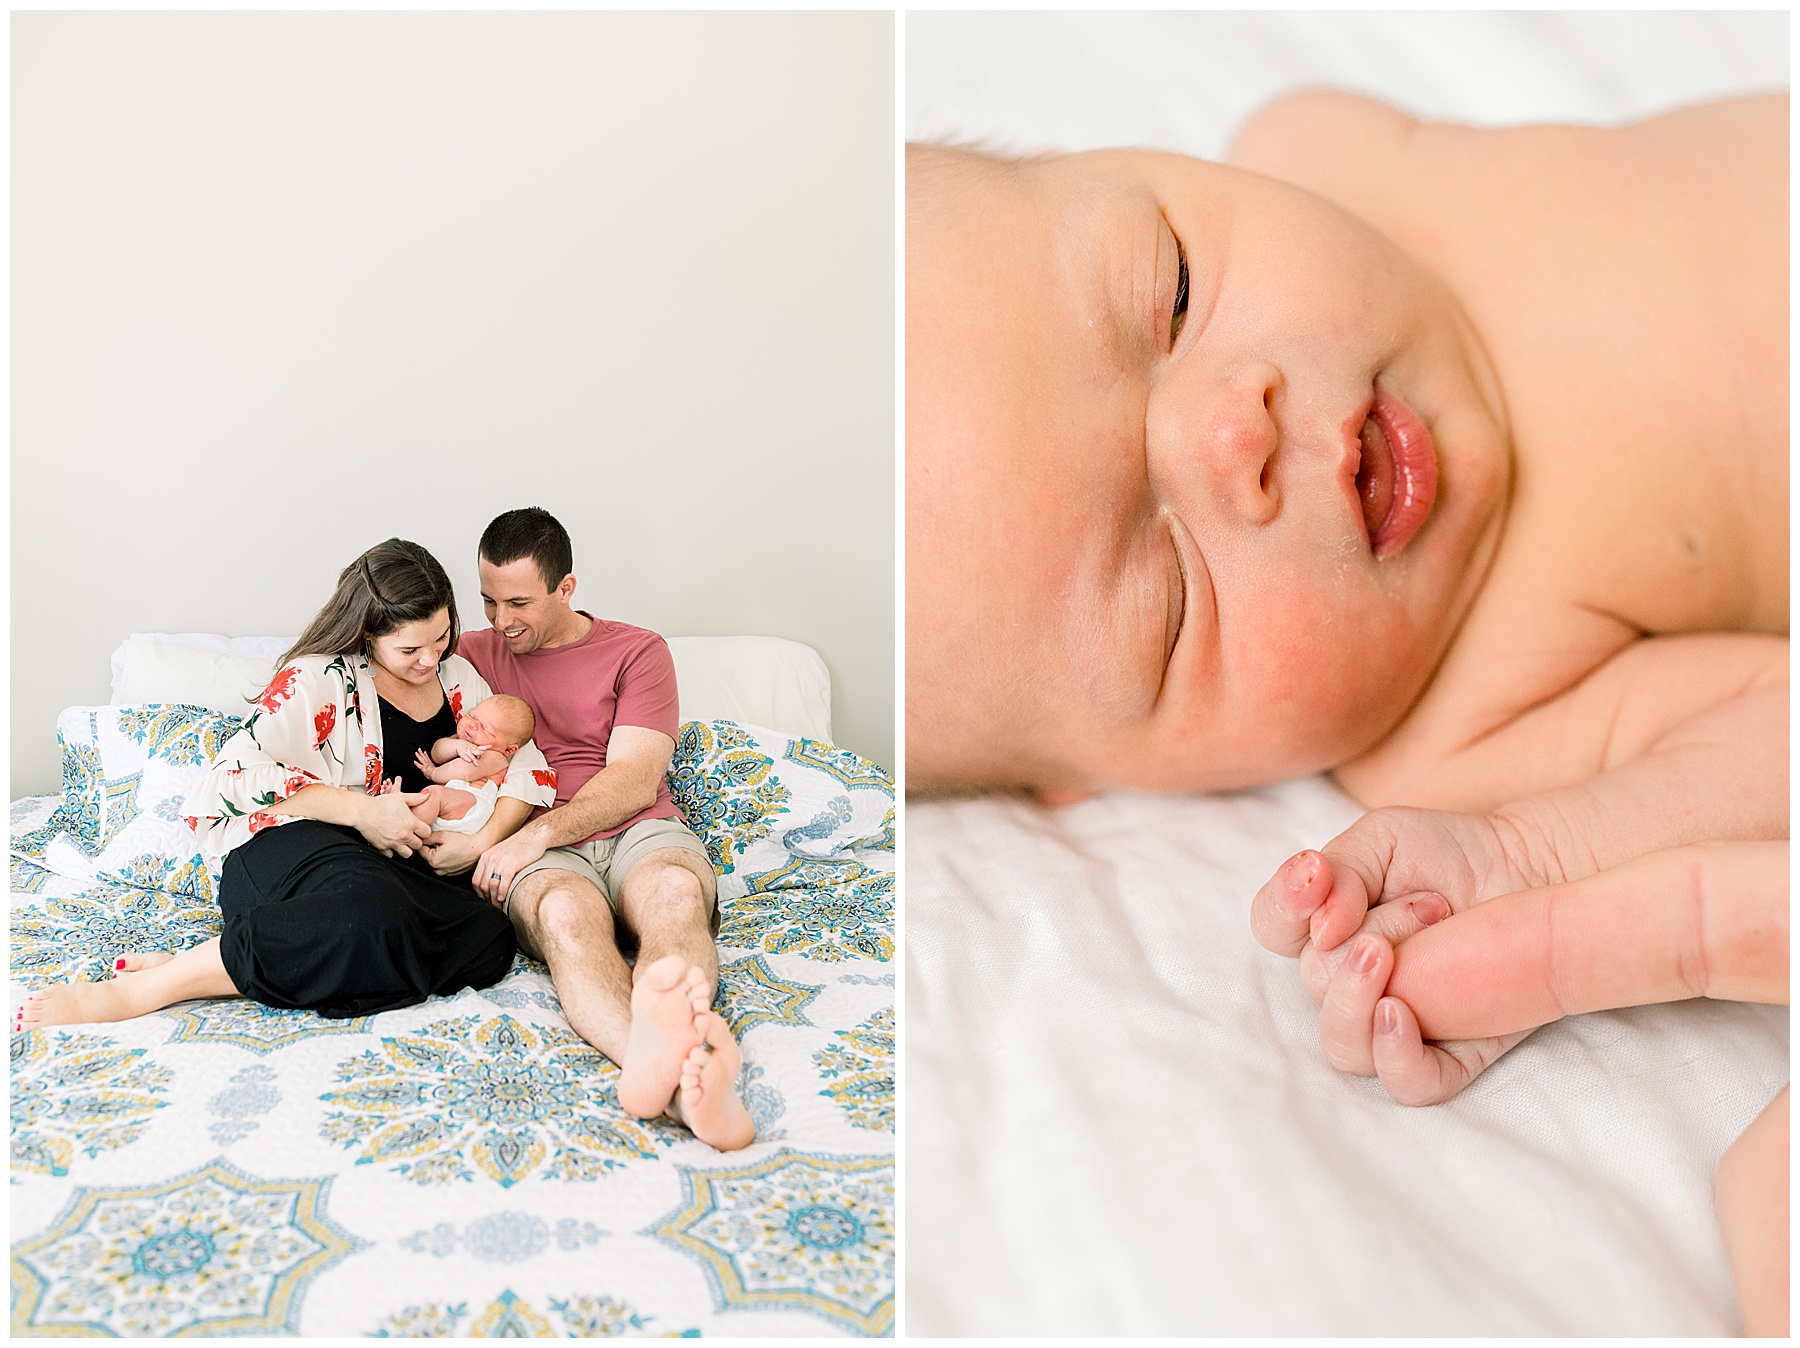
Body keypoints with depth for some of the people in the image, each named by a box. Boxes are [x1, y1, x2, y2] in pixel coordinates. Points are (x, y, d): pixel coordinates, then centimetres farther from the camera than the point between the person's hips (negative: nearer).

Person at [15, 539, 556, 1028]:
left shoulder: (457, 677, 16)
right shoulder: (319, 678, -1)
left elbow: (526, 763, 12)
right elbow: (236, 774, -12)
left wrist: (486, 840, -7)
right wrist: (360, 810, -17)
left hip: (390, 863, 6)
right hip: (287, 845, -6)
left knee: (490, 941, -31)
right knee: (374, 913, -44)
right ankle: (141, 989, -34)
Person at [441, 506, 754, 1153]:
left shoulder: (637, 651, 13)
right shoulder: (470, 654, 22)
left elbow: (634, 782, 1)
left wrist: (534, 834, -14)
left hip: (637, 832, 1)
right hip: (539, 857, 0)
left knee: (676, 891, -37)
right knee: (566, 912, -38)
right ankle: (681, 1074, -69)